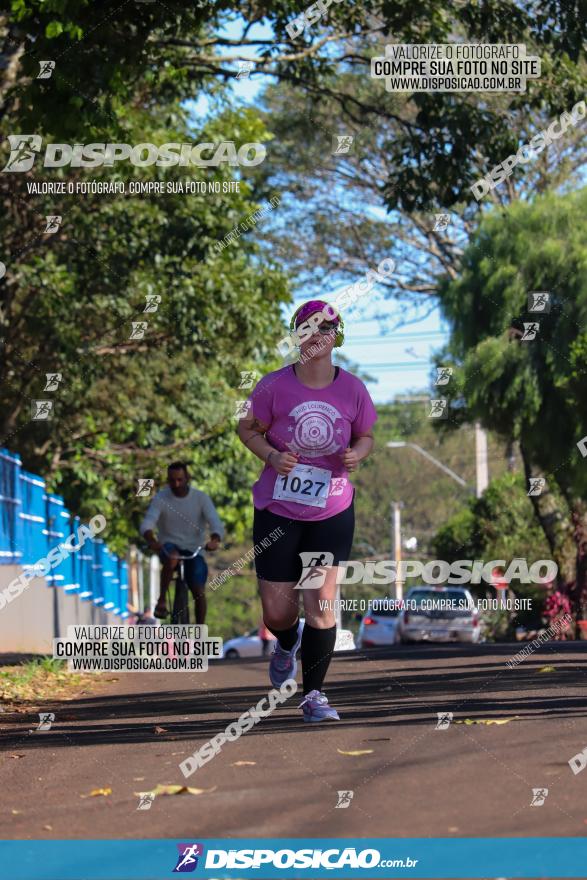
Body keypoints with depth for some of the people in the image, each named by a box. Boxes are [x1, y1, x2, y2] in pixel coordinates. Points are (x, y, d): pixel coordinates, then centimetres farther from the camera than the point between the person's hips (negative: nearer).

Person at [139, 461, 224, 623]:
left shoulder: (201, 498, -8)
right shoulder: (161, 498, -9)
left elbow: (216, 524, -18)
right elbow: (147, 523, -22)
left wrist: (214, 540, -41)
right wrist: (152, 540, -45)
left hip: (194, 550, 1)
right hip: (170, 545, -1)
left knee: (198, 592, -12)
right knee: (171, 558, -37)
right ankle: (162, 600, -24)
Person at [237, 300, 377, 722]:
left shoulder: (353, 389, -5)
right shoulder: (275, 386, -10)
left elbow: (366, 437, 9)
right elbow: (248, 427, 4)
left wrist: (357, 454, -13)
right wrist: (271, 455, -15)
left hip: (333, 513, 0)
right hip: (277, 510, 0)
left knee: (321, 603, -5)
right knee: (277, 611, 2)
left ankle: (314, 694, 9)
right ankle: (288, 643, 40)